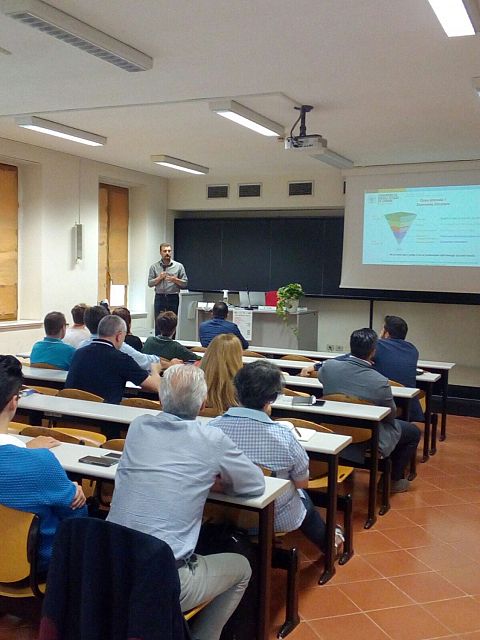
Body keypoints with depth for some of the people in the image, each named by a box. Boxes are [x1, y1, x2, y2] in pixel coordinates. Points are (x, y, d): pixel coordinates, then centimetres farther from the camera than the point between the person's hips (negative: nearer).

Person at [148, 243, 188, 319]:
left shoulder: (179, 266, 4)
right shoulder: (154, 266, 6)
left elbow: (185, 283, 3)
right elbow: (150, 283, 3)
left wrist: (175, 280, -14)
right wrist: (159, 278, -12)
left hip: (173, 299, 0)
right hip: (159, 298, 0)